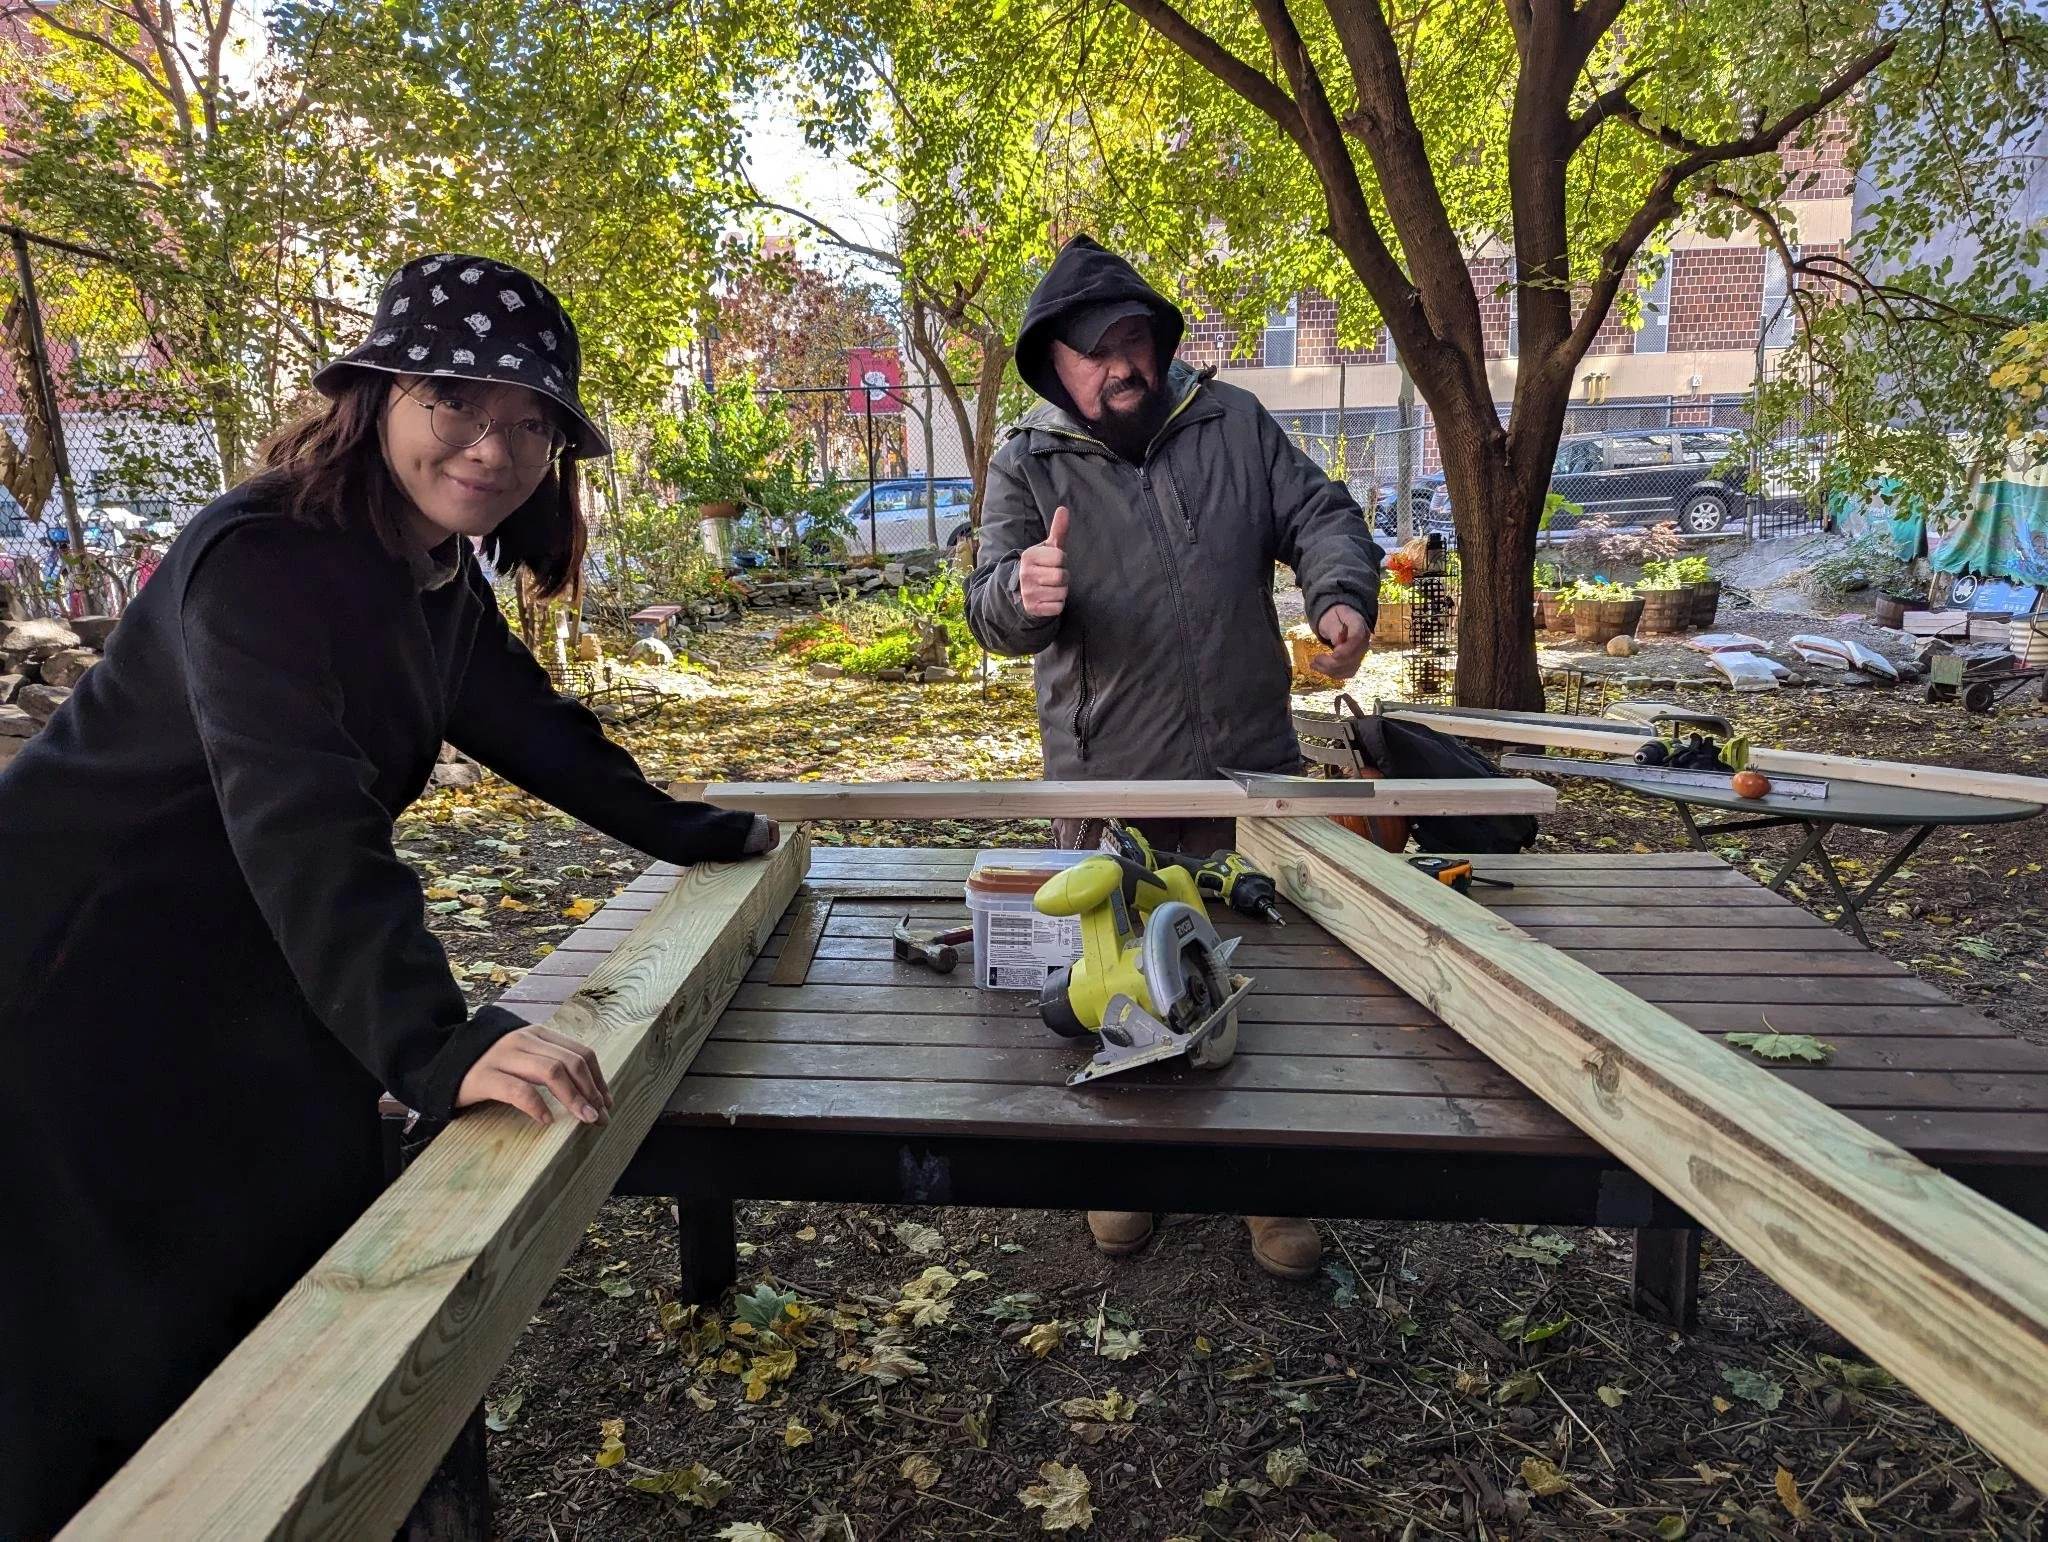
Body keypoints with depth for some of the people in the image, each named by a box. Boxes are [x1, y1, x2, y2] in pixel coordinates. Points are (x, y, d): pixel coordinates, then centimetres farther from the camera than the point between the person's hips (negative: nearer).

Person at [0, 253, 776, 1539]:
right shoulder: (262, 559, -28)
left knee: (310, 1281, 20)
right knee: (106, 1381, 3)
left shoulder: (436, 575, 0)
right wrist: (440, 1047, -53)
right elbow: (302, 819, -42)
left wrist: (700, 834, 15)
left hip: (240, 988, 9)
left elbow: (531, 728, 10)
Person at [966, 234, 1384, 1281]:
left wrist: (1341, 595, -14)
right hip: (1108, 787, -1)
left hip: (1251, 769, 2)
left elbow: (1319, 515, 8)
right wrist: (1024, 594, -33)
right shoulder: (1028, 465, 0)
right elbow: (990, 608, -8)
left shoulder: (1233, 423, 6)